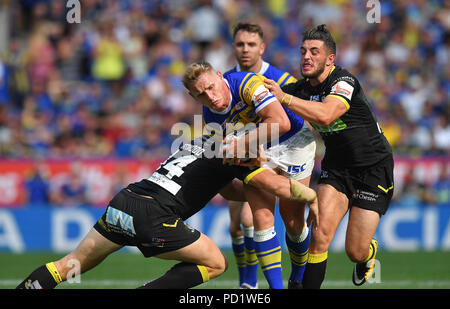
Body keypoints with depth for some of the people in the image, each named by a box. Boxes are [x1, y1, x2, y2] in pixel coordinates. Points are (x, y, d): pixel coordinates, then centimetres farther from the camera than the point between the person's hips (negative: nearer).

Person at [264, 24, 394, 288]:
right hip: (336, 168, 5)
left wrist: (283, 98, -41)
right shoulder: (301, 89, -1)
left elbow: (326, 115, -40)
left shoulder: (345, 82, -22)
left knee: (355, 251, -4)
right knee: (320, 233, -19)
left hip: (374, 169, -5)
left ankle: (370, 252, 33)